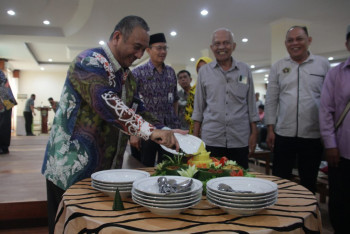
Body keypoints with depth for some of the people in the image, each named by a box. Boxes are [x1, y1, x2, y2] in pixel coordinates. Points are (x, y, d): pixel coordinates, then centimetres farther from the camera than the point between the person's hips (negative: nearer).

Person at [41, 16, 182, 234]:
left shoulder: (127, 75, 12)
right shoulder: (89, 61, -15)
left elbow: (138, 109, 13)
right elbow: (105, 102, -31)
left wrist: (165, 132, -4)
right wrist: (151, 131, -37)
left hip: (107, 169, 8)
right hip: (72, 168, -8)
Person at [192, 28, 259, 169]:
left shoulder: (245, 70, 8)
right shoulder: (204, 71, 6)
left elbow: (251, 104, 10)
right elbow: (198, 106, 8)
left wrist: (254, 133, 5)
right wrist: (195, 136, 4)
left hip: (240, 140, 1)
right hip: (211, 139, 0)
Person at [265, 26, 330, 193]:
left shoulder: (323, 65, 4)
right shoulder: (278, 67, 6)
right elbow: (271, 100, 6)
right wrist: (270, 129, 2)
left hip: (313, 135, 0)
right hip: (283, 134, 1)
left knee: (309, 182, 12)